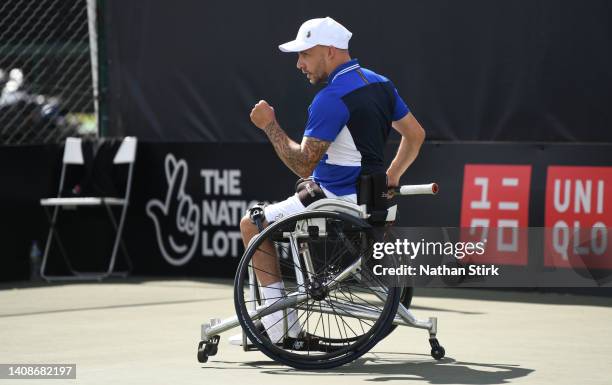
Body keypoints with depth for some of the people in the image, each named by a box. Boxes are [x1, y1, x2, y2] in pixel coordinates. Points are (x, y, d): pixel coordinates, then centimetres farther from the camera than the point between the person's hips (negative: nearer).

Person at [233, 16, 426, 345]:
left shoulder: (331, 99, -20)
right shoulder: (380, 84, 8)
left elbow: (303, 164, -21)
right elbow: (415, 135, 16)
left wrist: (269, 125, -12)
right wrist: (390, 178, 19)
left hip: (336, 201, -10)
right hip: (369, 200, 10)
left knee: (253, 224, 2)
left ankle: (280, 323, -3)